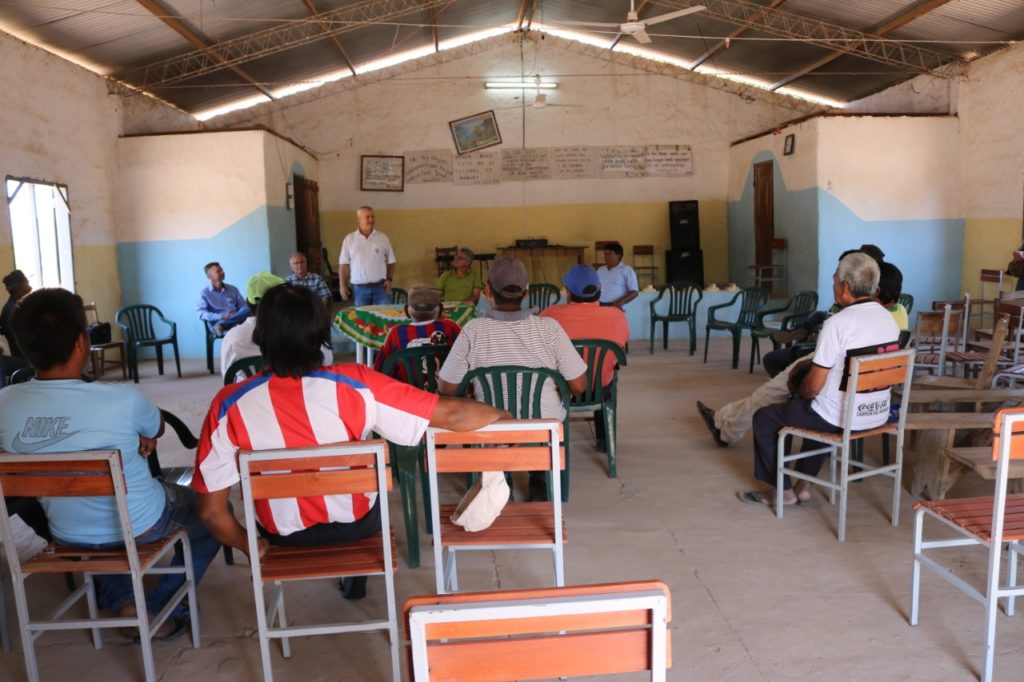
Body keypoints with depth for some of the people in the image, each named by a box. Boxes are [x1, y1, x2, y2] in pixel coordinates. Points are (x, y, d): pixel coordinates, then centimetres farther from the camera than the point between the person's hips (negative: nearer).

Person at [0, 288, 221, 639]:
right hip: (140, 526, -4)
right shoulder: (122, 399, -31)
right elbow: (157, 430, -6)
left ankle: (119, 599, 28)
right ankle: (160, 610, 17)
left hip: (68, 534, 4)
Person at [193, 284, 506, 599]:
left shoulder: (228, 406, -25)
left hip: (283, 535, 1)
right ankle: (356, 578, 47)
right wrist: (503, 416, -9)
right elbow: (449, 413, -28)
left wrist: (249, 546, -1)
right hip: (357, 524, -1)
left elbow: (211, 510, -20)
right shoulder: (354, 385, -30)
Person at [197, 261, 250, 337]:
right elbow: (202, 314, -4)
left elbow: (244, 306, 14)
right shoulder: (204, 293, 8)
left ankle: (221, 325, -35)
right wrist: (222, 316, -19)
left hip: (236, 321, 3)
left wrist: (236, 315, -11)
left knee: (248, 310, -29)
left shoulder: (233, 289, 20)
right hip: (216, 322, -3)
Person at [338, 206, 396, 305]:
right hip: (360, 288, 0)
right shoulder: (349, 239, 1)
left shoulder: (383, 238, 2)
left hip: (381, 286, 0)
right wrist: (342, 285, -2)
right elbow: (344, 264, 4)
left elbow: (390, 262, 7)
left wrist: (389, 279, -6)